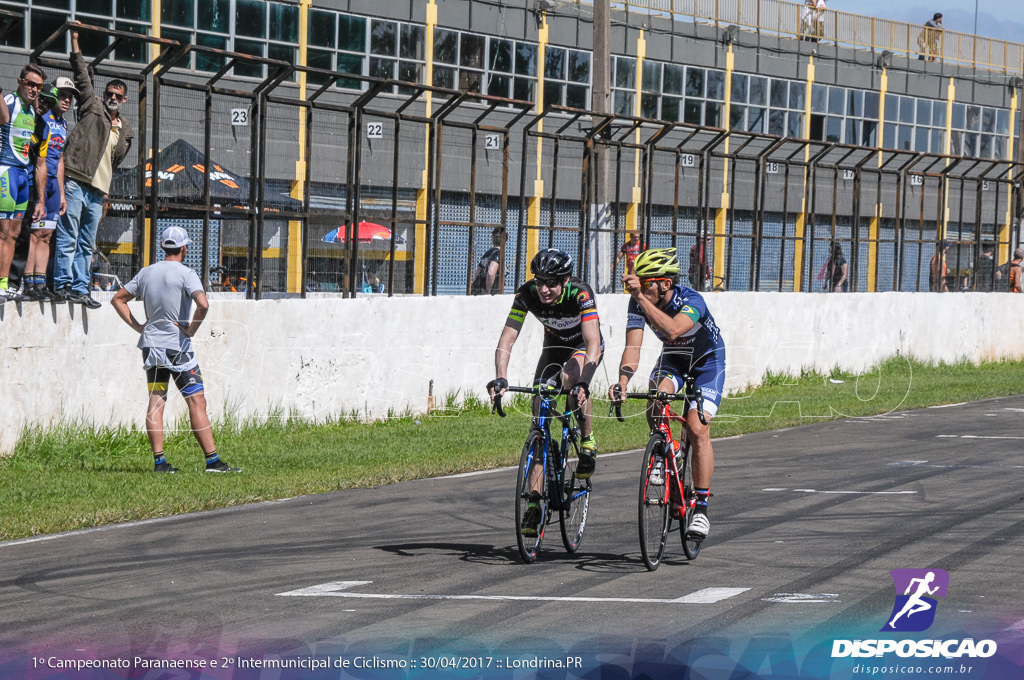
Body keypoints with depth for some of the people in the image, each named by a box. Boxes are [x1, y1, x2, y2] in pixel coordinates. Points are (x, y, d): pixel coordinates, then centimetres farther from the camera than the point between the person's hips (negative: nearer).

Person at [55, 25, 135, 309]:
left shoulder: (125, 130, 22)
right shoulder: (92, 107, 8)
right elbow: (82, 75, 2)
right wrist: (75, 42, -2)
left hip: (97, 190, 6)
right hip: (76, 182, -6)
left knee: (86, 243, 7)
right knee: (67, 237, -9)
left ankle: (80, 288, 8)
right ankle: (63, 283, -10)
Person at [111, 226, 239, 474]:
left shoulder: (146, 273, 9)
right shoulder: (186, 274, -9)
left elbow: (118, 299, 16)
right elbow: (203, 304, -25)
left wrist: (137, 326, 12)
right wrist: (192, 329, -11)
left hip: (151, 344, 6)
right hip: (177, 346, -6)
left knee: (155, 402, 6)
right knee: (197, 402, -4)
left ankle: (159, 461, 0)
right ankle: (212, 460, -7)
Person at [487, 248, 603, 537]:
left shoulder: (580, 294, -34)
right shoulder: (527, 294, -26)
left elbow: (593, 343, -43)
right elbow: (506, 339, -29)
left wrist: (583, 382, -58)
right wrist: (500, 378, -45)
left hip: (584, 348, -3)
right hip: (554, 347, 3)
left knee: (570, 379, -38)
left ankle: (588, 443, -13)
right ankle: (534, 502, -10)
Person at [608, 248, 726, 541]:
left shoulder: (691, 300, -34)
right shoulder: (639, 302, -20)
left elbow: (673, 330, -53)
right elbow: (633, 344, -27)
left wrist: (640, 296, -57)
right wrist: (623, 380, -44)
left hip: (707, 361, -4)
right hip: (673, 358, 4)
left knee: (698, 429, -19)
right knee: (655, 406, -27)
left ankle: (701, 508, -10)